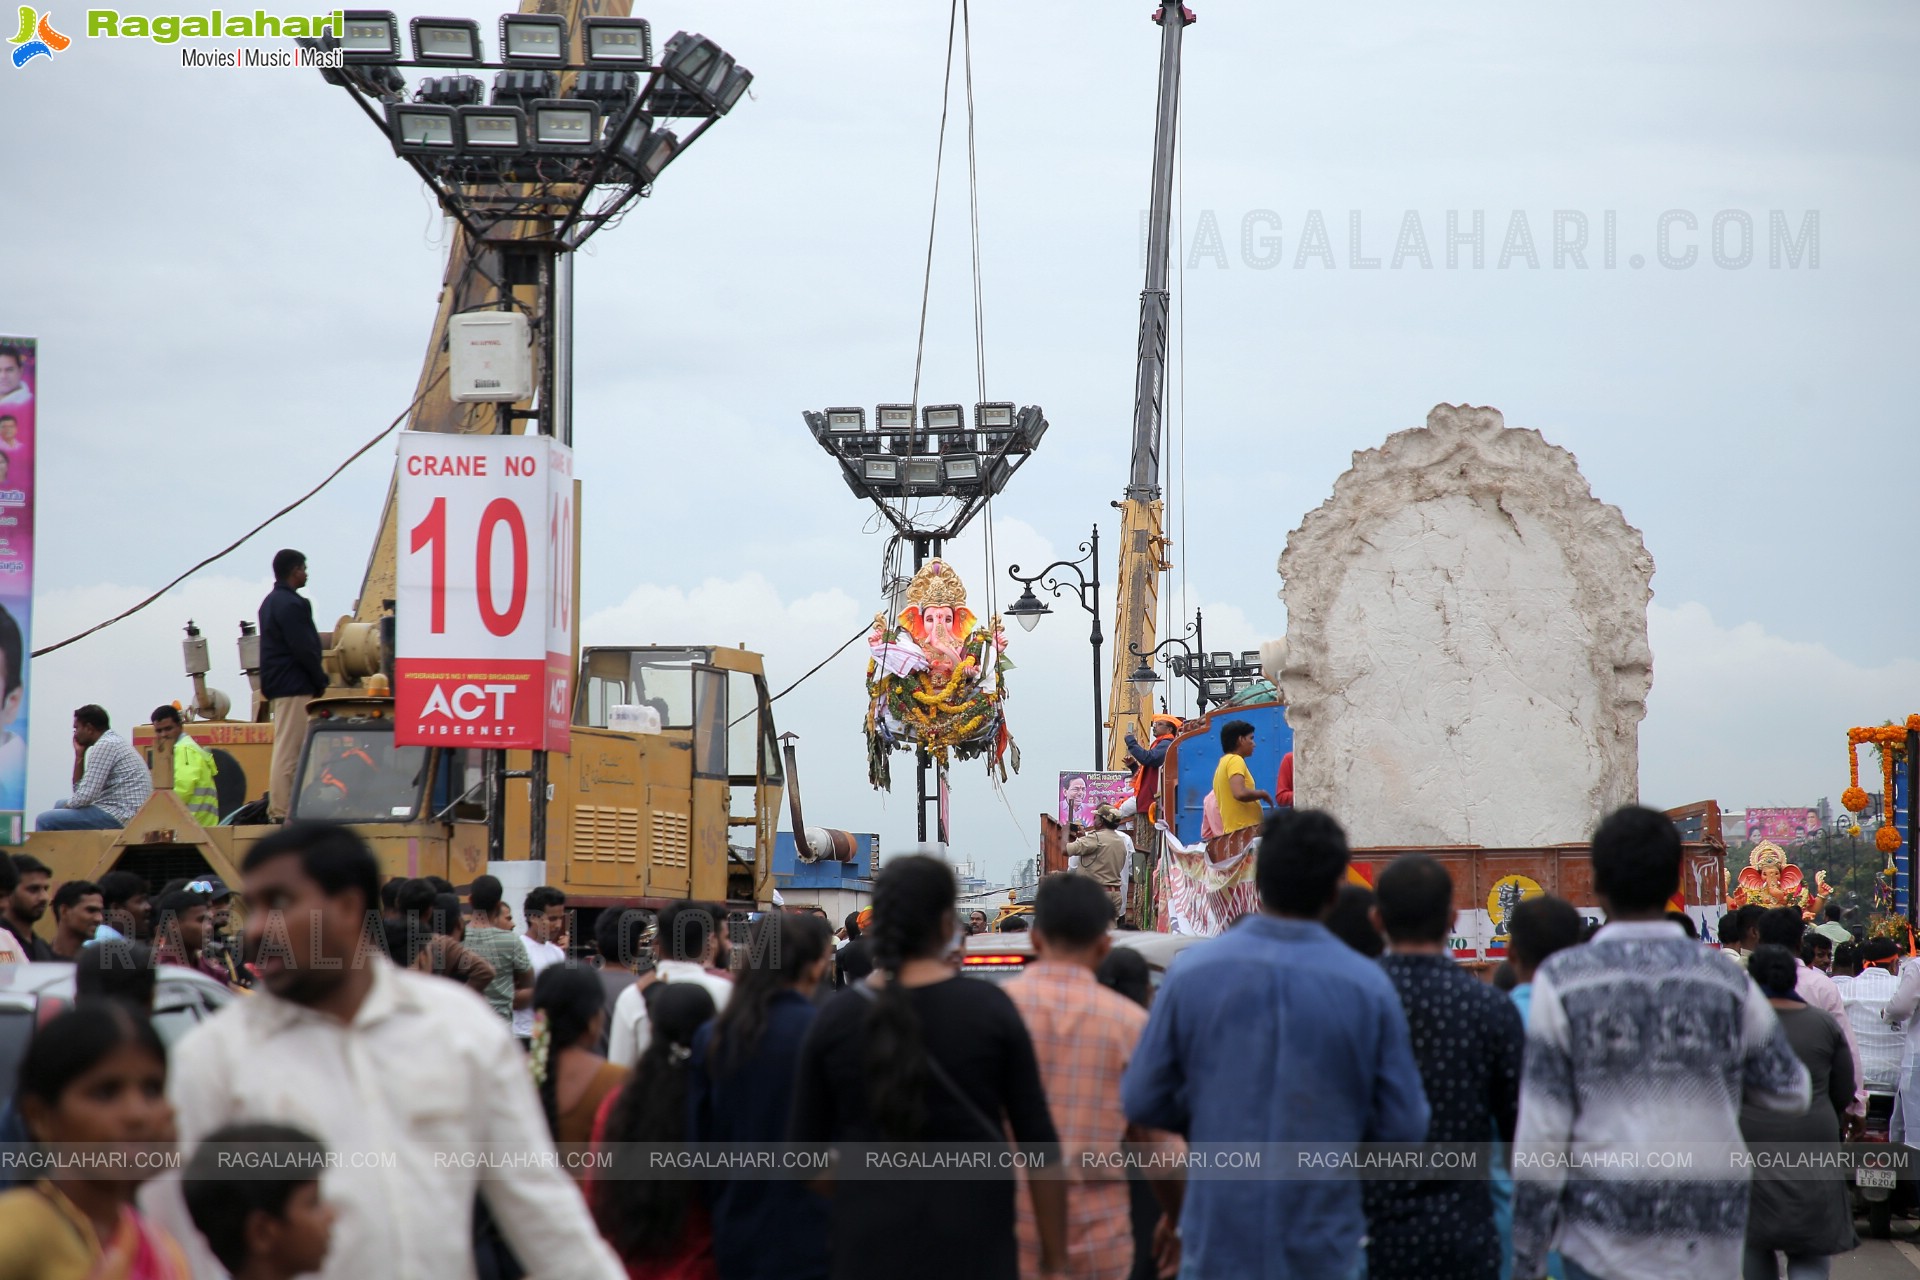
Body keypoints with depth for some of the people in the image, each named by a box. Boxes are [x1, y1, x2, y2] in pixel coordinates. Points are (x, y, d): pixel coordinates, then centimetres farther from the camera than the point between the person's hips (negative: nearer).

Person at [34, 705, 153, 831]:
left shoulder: (105, 745, -13)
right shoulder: (112, 742, 19)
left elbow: (85, 796, -18)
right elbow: (79, 790, 23)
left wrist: (66, 805, 1)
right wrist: (79, 755, 14)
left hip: (118, 818, -11)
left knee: (45, 821, -12)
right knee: (60, 805, 28)